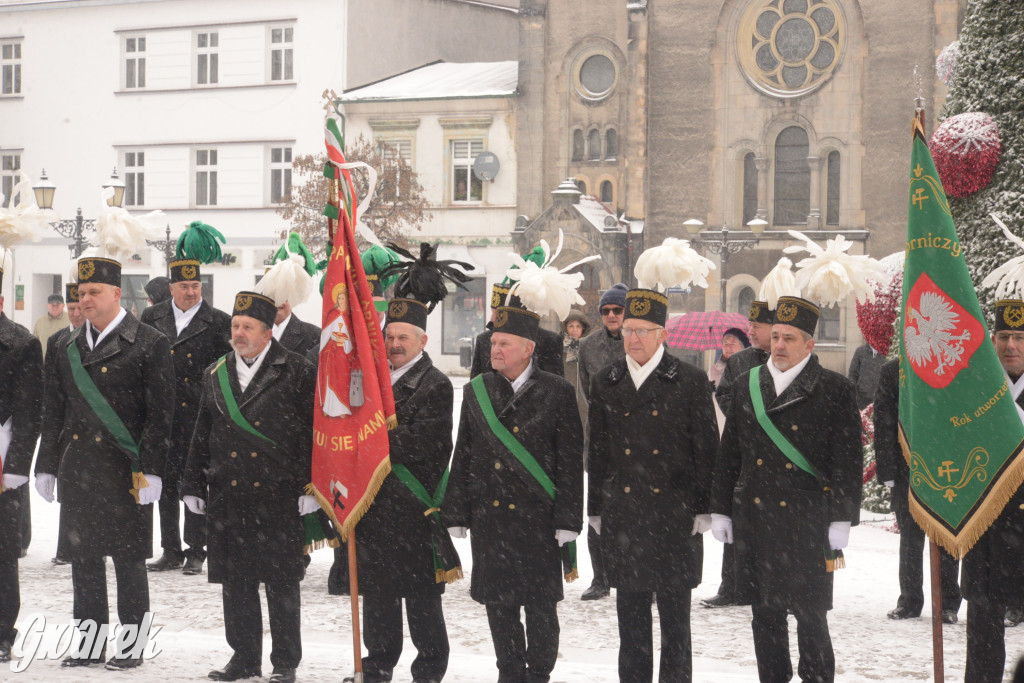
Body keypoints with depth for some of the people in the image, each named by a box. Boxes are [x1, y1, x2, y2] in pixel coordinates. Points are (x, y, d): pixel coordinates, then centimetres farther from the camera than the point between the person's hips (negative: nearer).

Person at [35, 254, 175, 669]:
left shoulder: (150, 345, -4)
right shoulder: (68, 348, 13)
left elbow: (160, 414, -7)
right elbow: (53, 413, 17)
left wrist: (150, 471, -12)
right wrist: (46, 467, 12)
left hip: (125, 473, -5)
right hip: (77, 471, 5)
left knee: (128, 559, 0)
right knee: (82, 556, 7)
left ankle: (132, 645, 9)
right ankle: (90, 642, 17)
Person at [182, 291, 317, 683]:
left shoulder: (297, 373, -2)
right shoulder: (215, 375, 11)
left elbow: (313, 433, -4)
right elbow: (202, 437, 16)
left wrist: (310, 488, -8)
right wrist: (193, 487, 12)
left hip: (279, 499, -4)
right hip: (227, 497, 4)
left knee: (282, 583, 3)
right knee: (235, 582, 8)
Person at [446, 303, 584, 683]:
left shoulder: (557, 393, -2)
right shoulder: (477, 392, 8)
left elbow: (570, 462, -3)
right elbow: (463, 457, 10)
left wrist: (567, 520, -8)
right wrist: (457, 515, 6)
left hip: (537, 519, -3)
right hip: (488, 519, 3)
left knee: (540, 606, 1)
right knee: (498, 602, 8)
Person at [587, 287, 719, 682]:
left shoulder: (689, 382, -1)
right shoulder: (605, 384, 8)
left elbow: (706, 450, -1)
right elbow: (597, 453, 12)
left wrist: (702, 511, -5)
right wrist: (596, 510, 9)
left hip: (674, 517, -3)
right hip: (622, 519, 3)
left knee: (674, 614, 2)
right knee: (630, 614, 8)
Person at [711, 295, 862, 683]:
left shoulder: (834, 390, -2)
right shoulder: (747, 385, 10)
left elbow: (848, 462, -4)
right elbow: (729, 454, 13)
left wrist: (840, 520, -9)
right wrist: (720, 511, 10)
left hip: (807, 525, -4)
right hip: (754, 523, 4)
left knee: (811, 618, -1)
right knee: (764, 617, 9)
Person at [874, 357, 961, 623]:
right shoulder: (892, 371, 2)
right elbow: (883, 423, 0)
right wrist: (887, 469, -6)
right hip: (908, 470, 1)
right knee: (910, 538, 8)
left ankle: (948, 602, 14)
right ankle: (910, 599, 18)